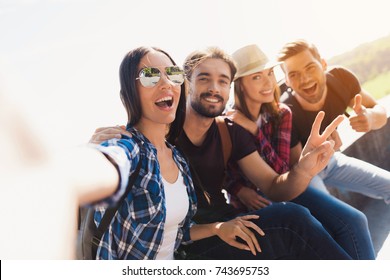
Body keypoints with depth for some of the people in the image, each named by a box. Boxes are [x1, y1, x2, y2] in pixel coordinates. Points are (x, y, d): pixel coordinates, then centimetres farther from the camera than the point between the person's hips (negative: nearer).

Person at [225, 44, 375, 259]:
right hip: (254, 201, -4)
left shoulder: (281, 114, -2)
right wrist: (241, 191, -23)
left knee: (353, 221, -14)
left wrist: (254, 130, -20)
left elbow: (282, 172, -11)